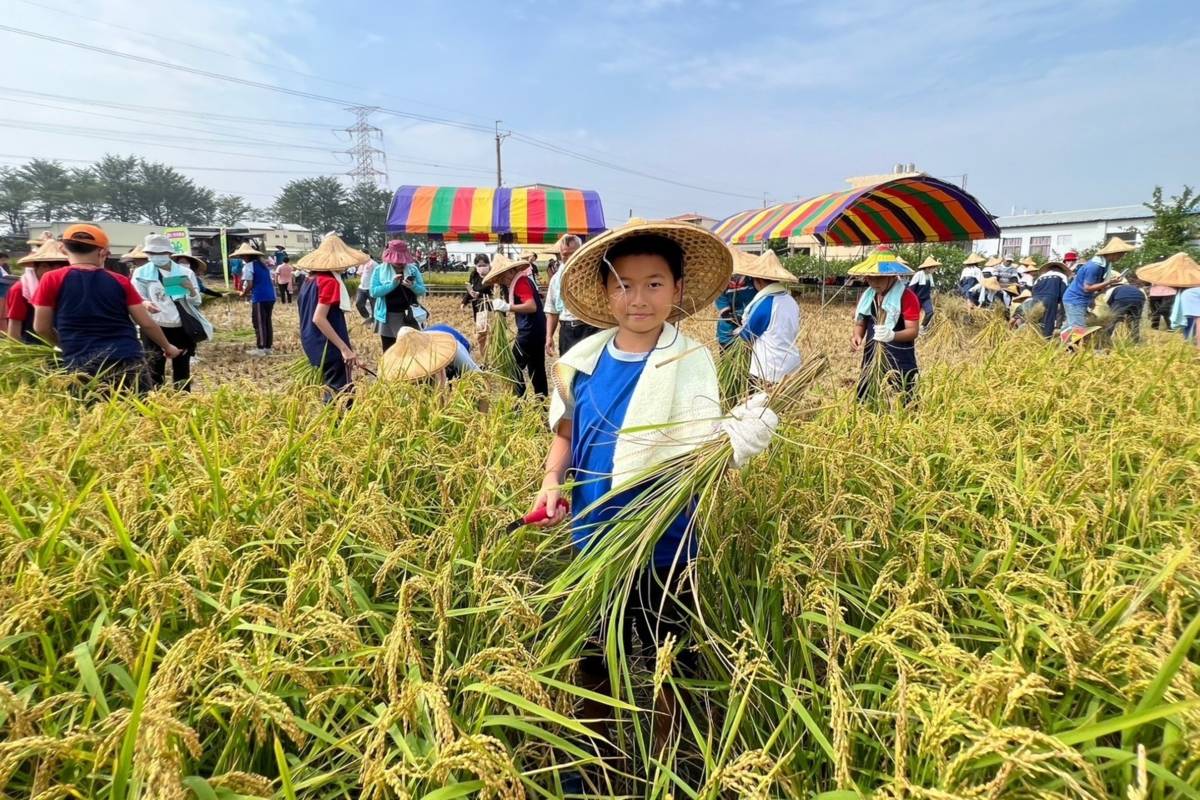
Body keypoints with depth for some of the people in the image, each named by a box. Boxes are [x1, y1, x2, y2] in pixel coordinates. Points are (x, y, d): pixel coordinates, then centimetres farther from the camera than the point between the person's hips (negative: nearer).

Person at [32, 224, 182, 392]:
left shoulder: (52, 280, 2)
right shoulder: (120, 281, 6)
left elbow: (41, 328, 6)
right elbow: (147, 323, 7)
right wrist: (167, 347, 23)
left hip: (83, 366, -1)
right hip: (129, 362, 1)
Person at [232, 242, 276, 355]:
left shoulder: (248, 266, -5)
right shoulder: (264, 265, 18)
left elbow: (249, 285, -12)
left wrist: (243, 293, 6)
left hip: (259, 298, -7)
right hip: (270, 297, 8)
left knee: (259, 323, -1)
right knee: (268, 322, 11)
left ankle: (260, 349, 1)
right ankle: (269, 347, 15)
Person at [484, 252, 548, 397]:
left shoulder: (520, 281, -14)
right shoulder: (520, 280, 15)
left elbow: (532, 306, -26)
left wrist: (507, 307, -30)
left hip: (530, 331, -10)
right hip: (535, 330, 10)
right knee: (536, 369, 14)